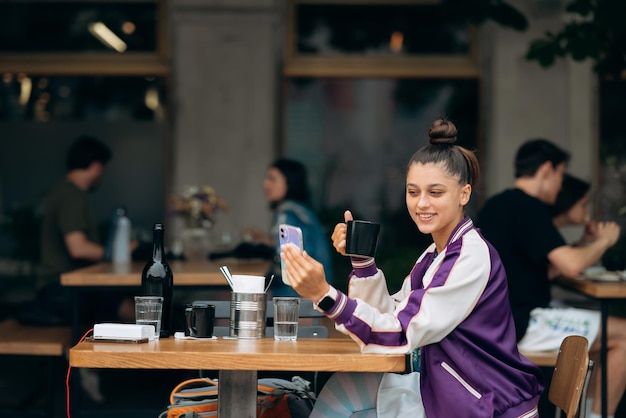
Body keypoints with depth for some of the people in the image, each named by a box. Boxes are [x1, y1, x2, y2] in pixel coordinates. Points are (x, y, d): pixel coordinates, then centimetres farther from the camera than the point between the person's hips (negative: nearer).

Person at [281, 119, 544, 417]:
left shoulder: (472, 256, -17)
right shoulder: (433, 256, 9)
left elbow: (403, 335, -23)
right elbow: (387, 321, 5)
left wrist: (324, 294, -31)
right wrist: (360, 259, -4)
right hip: (452, 393, 8)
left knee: (348, 391, -7)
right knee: (344, 389, 0)